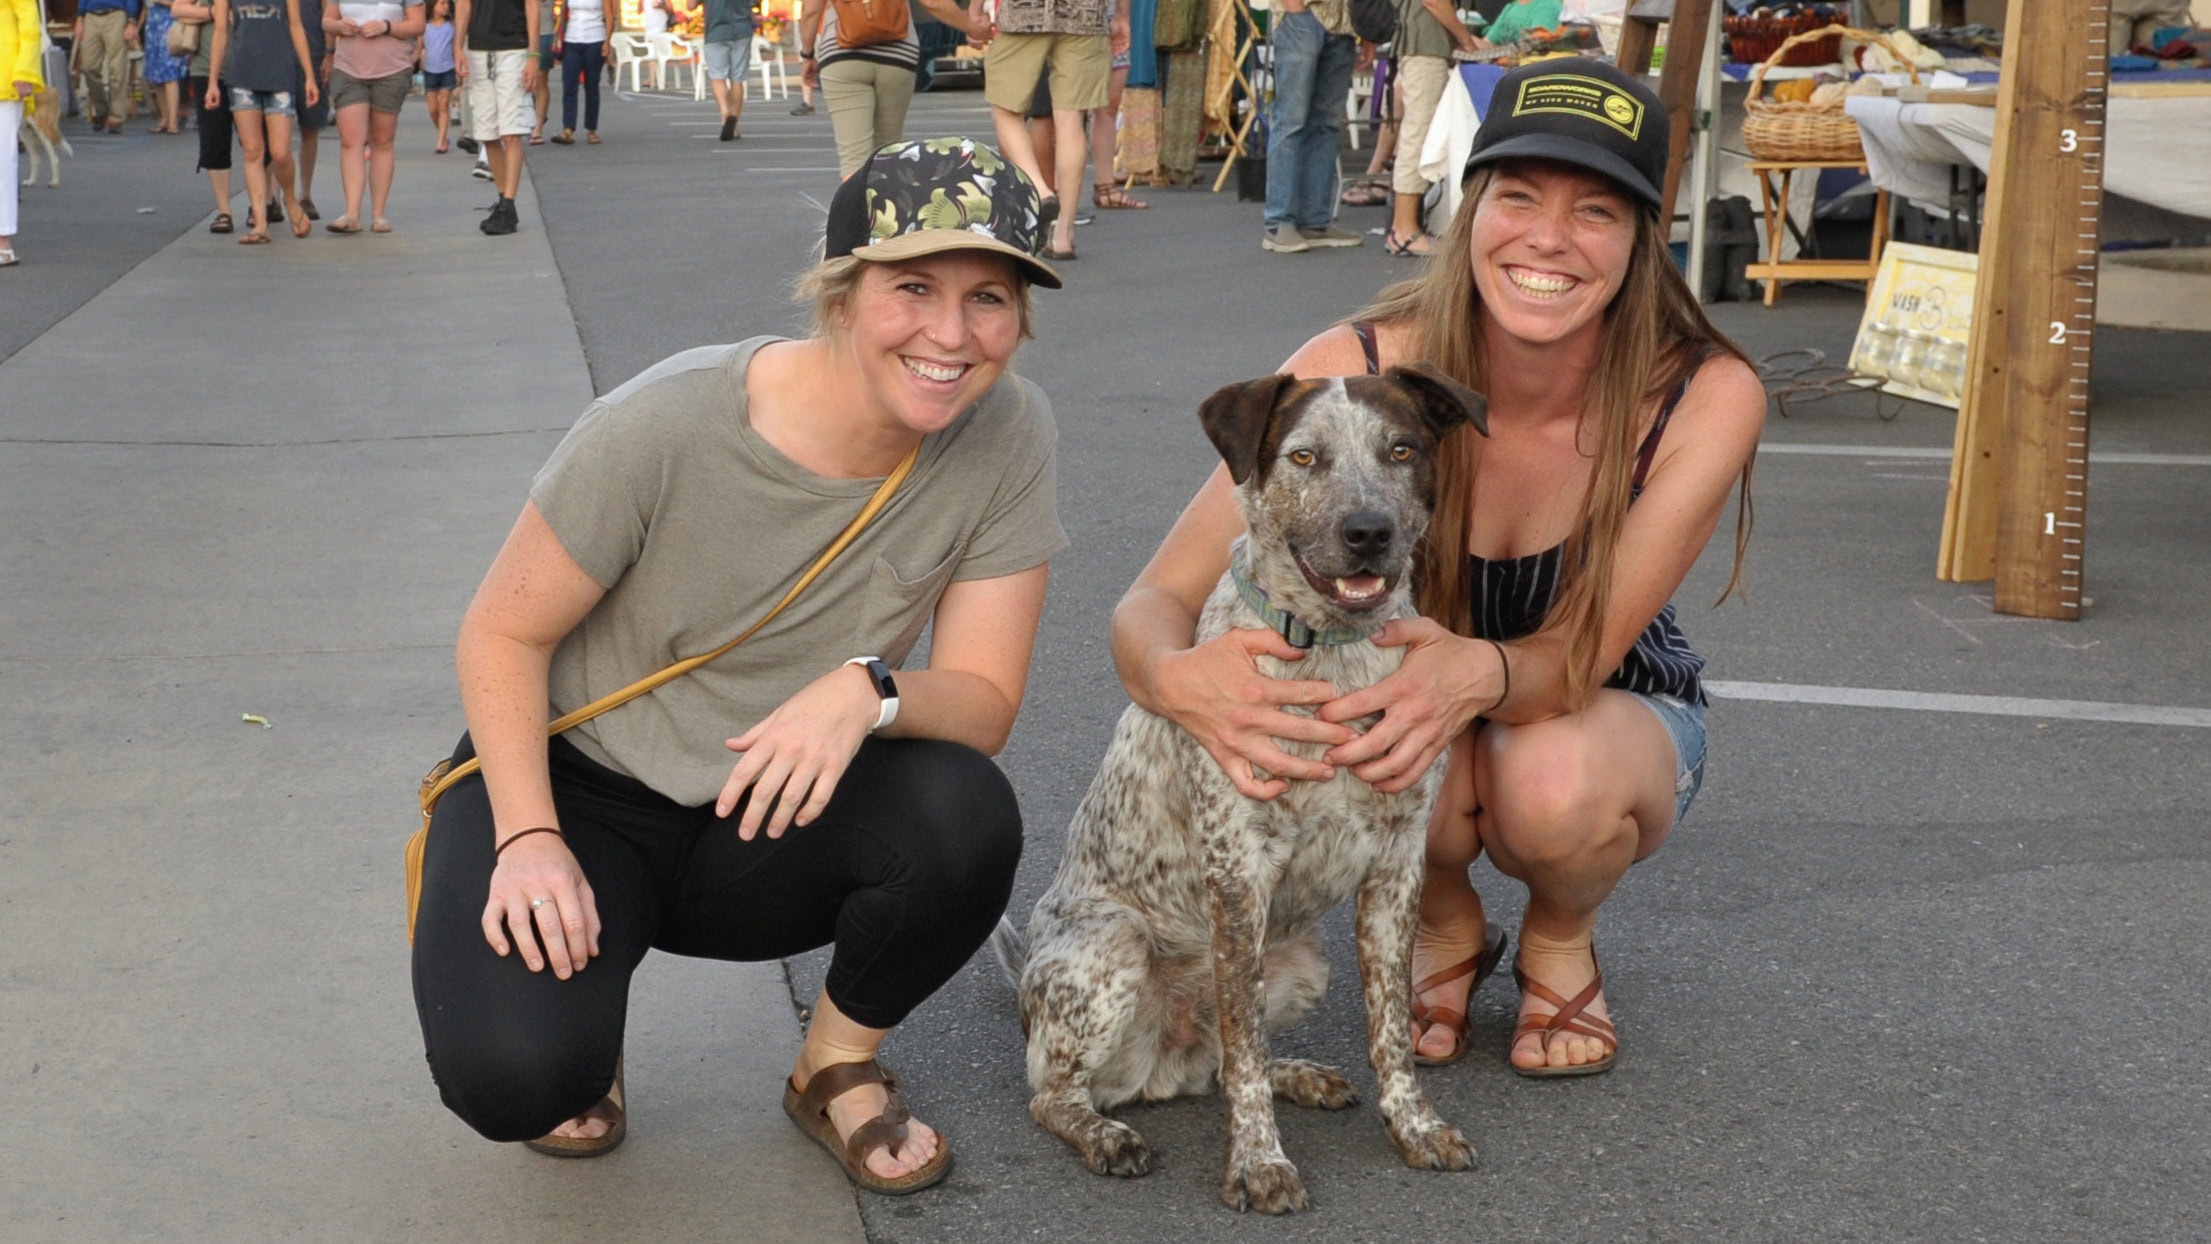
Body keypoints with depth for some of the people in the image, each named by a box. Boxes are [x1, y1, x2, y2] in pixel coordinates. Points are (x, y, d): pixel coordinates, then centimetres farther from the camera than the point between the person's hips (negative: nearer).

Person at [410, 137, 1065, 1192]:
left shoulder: (1008, 434, -15)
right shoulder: (666, 425, -24)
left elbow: (984, 700, -13)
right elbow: (503, 634, -12)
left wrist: (870, 690, -34)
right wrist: (530, 838, -24)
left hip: (768, 822, 3)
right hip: (573, 787, -3)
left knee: (967, 816, -28)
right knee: (513, 1078, -28)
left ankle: (837, 1064, 2)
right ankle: (582, 984, 11)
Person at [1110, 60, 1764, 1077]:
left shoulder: (1705, 399, -27)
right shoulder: (1358, 370, -27)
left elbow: (1576, 657, -26)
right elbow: (1155, 601, -27)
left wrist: (1481, 670, -51)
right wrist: (1181, 678, -53)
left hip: (1615, 717, 0)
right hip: (1400, 692, 0)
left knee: (1553, 779, -36)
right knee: (1402, 760, -35)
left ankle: (1561, 940, 2)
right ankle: (1446, 925, 2)